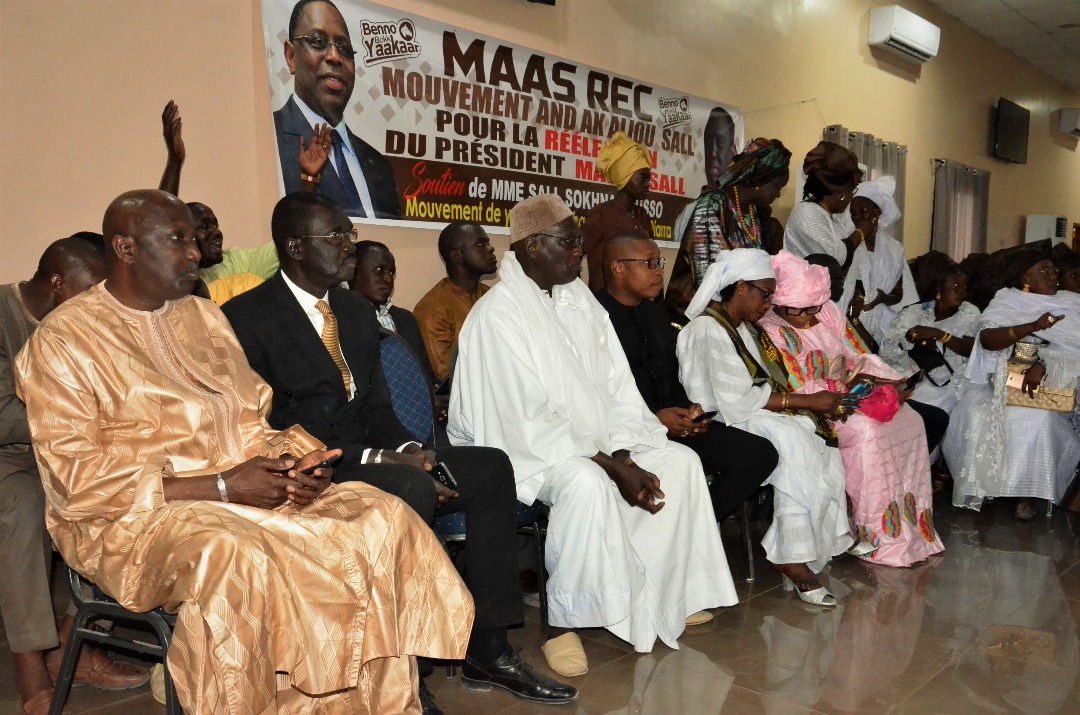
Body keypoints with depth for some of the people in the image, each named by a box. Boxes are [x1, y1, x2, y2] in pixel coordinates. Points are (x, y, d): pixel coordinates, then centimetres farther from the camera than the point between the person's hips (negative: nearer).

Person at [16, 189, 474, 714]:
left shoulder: (203, 316, 15)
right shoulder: (63, 340, -5)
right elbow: (79, 482, -12)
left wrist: (294, 465, -7)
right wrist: (221, 487, -19)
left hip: (239, 491, 6)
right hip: (135, 519, -6)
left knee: (382, 518, -14)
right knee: (231, 554, -39)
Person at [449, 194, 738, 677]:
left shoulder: (579, 298, 6)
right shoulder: (497, 314, -18)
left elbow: (616, 387, 4)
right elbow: (530, 420, -23)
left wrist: (625, 456, -11)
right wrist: (611, 465, -23)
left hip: (593, 442, 8)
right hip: (522, 449, -8)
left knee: (680, 461, 0)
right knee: (586, 483, -36)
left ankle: (670, 593, 13)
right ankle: (560, 621, -18)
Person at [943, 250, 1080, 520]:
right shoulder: (1006, 301, 5)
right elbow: (986, 338, -12)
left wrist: (1042, 365, -25)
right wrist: (1032, 327, -25)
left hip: (1050, 387, 0)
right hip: (1004, 383, 0)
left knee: (1037, 419, -30)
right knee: (977, 414, -26)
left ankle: (1027, 492, -16)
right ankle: (975, 485, -8)